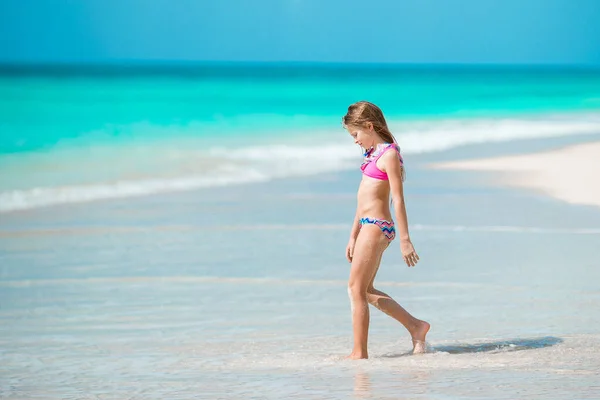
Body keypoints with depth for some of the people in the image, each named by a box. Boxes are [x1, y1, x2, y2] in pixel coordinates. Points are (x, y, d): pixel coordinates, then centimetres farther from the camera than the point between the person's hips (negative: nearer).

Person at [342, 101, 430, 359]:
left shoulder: (389, 154, -12)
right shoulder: (374, 153, 16)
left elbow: (398, 199, -16)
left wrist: (405, 240, -19)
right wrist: (353, 236, 23)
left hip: (377, 227, -10)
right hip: (368, 225, 10)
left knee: (356, 289, -6)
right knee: (364, 290, 14)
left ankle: (359, 353, -1)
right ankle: (415, 326, 21)